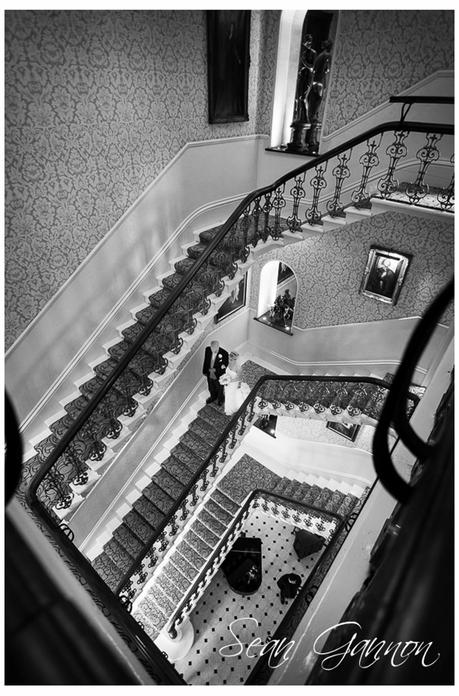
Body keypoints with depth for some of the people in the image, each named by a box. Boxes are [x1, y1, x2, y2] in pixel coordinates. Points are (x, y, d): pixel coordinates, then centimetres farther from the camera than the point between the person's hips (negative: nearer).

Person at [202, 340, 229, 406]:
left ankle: (220, 399, 54)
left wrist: (215, 370, -25)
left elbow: (224, 366, -18)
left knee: (219, 389, 24)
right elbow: (206, 360, -1)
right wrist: (205, 371, 5)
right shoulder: (208, 349, -17)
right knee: (211, 388, 29)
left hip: (218, 376, -4)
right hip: (209, 375, 4)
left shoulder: (224, 353, -29)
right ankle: (213, 397, 59)